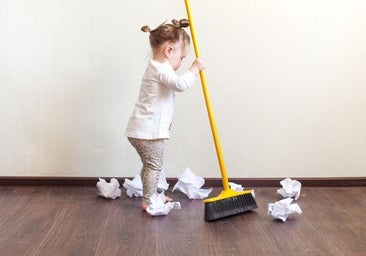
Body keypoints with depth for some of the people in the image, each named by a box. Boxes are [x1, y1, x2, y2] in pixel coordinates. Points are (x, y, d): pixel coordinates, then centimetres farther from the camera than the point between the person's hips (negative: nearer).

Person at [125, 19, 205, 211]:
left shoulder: (155, 67, 19)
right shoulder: (162, 69, -16)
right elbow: (180, 84, -33)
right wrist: (195, 68, -20)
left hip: (139, 130, 11)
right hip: (149, 130, -11)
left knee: (150, 164, 20)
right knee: (154, 165, -1)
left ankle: (151, 195, 33)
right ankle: (148, 201, 6)